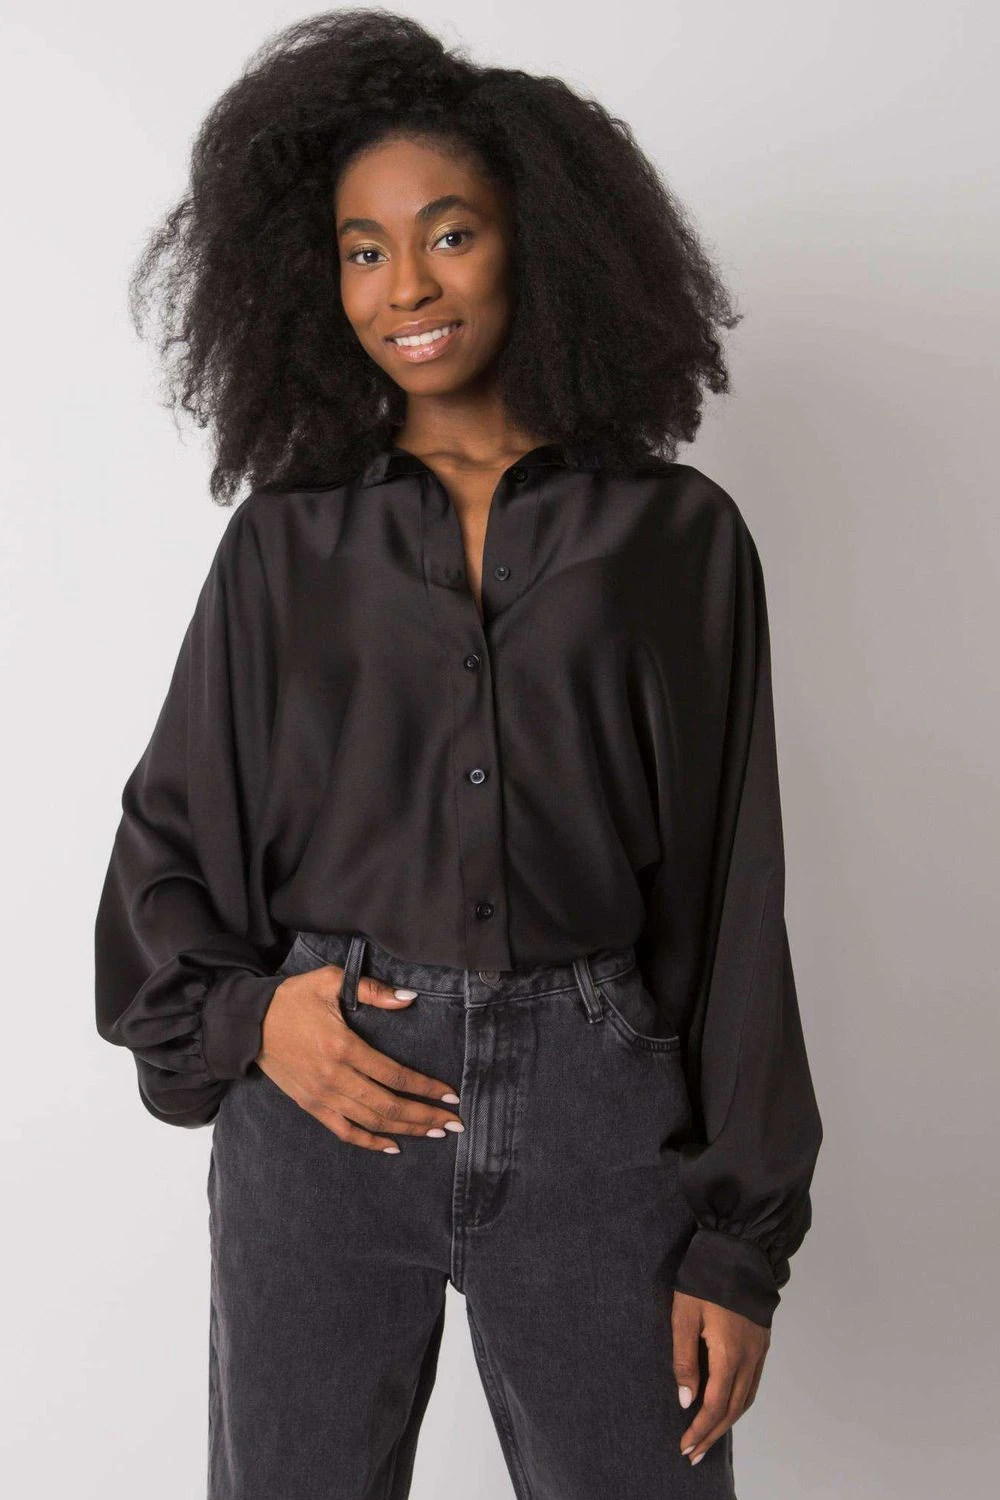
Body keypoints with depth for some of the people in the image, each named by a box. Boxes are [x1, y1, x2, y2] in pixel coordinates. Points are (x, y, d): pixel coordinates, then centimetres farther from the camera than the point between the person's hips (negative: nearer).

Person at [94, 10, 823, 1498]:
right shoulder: (284, 539, 6)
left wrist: (737, 1240, 0)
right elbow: (164, 844, 11)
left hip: (594, 1111, -1)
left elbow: (730, 896, 1)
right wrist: (241, 1012, -8)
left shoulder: (676, 535, 2)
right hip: (322, 1097, 1)